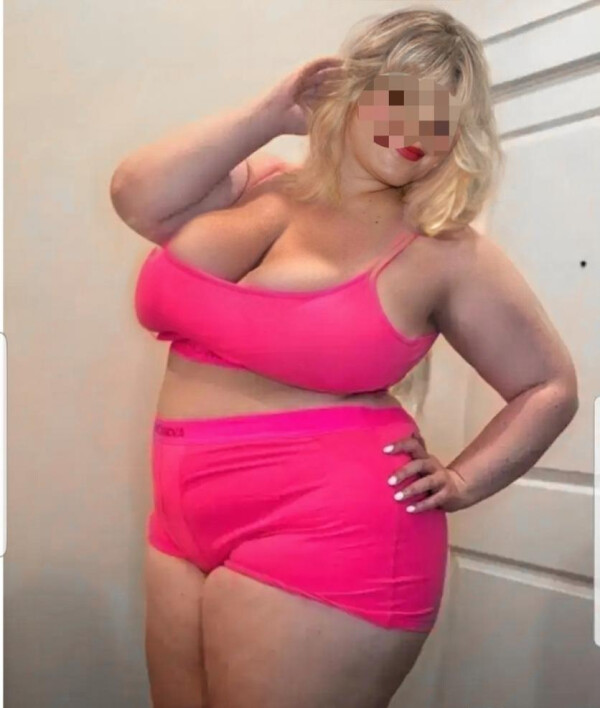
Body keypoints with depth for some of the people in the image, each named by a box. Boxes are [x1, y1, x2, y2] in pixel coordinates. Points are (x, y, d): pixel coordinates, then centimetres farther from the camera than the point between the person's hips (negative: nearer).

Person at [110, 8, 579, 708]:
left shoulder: (445, 251, -6)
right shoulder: (255, 185, 5)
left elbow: (550, 386, 2)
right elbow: (138, 198, -11)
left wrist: (460, 482, -8)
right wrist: (269, 113, -7)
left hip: (329, 536, -5)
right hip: (188, 525, 6)